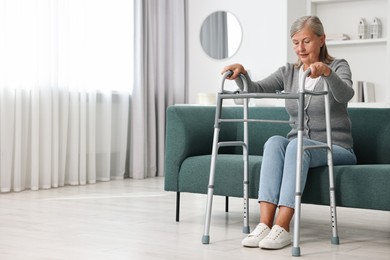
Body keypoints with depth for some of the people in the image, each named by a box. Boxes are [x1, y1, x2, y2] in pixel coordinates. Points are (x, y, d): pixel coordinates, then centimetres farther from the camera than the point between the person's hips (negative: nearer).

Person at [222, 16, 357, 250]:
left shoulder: (338, 66, -1)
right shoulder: (288, 72, 11)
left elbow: (345, 94, -24)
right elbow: (256, 89, -3)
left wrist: (327, 72, -44)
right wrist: (241, 74, -24)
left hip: (337, 150, -3)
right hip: (298, 148, 4)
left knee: (297, 144, -36)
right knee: (275, 141, -31)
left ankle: (282, 227, -42)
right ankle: (265, 223, -40)